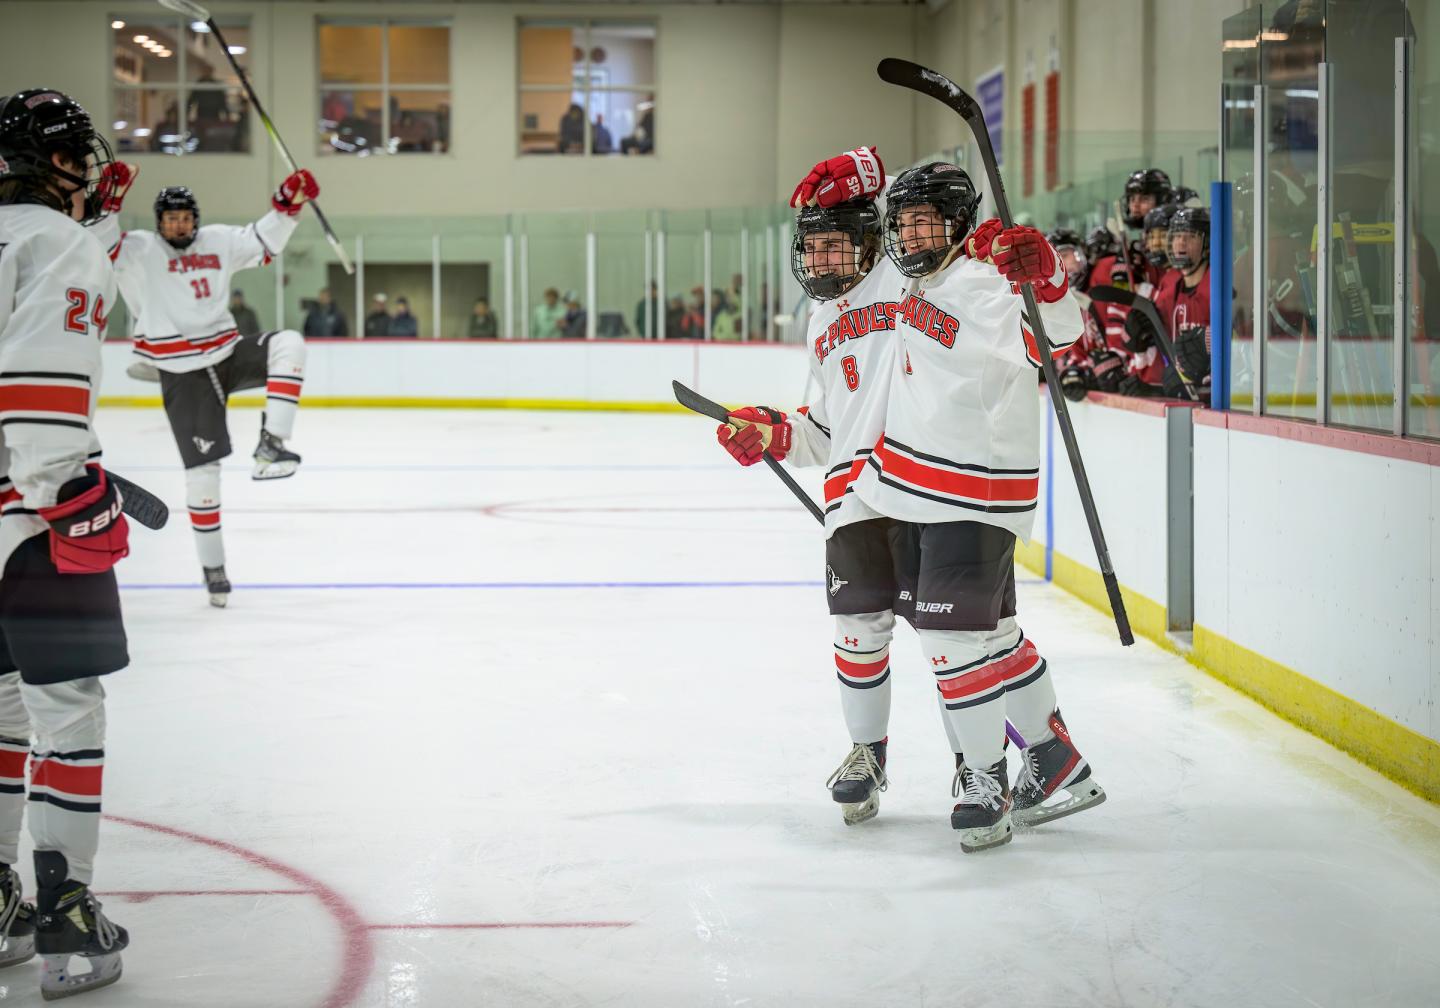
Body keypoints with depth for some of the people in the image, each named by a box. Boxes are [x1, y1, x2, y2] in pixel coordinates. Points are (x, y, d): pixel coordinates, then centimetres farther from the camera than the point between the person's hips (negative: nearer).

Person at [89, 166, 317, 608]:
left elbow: (263, 243, 16)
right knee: (203, 467, -4)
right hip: (183, 374, -4)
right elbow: (100, 240, -21)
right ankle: (212, 566, 9)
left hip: (227, 353, 4)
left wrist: (288, 202, 4)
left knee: (288, 344, -21)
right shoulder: (139, 251, -6)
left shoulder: (218, 241, 7)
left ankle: (270, 445, -22)